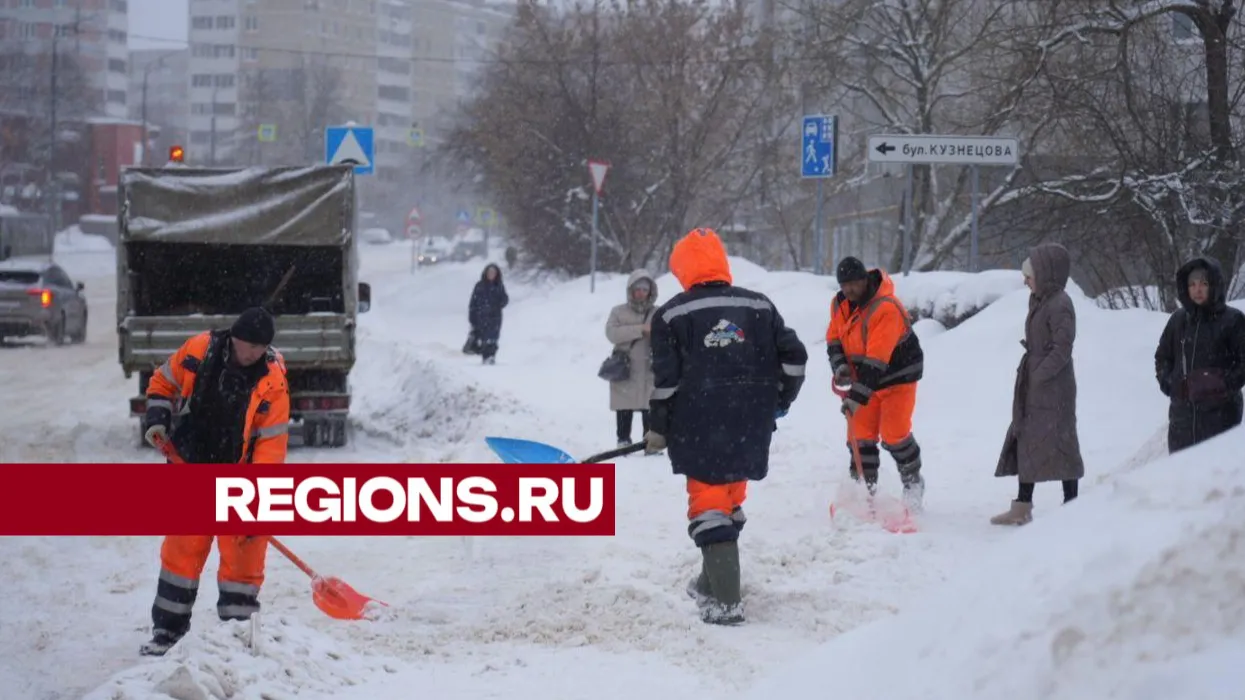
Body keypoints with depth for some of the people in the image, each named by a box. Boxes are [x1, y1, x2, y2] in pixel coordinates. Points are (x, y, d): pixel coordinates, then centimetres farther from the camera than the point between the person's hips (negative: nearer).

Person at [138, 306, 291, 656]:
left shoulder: (272, 381, -16)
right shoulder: (199, 350, -10)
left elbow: (272, 441, -16)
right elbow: (163, 382, 8)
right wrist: (157, 417, -8)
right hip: (190, 469, 2)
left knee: (242, 554, 1)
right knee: (182, 548, 6)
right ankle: (167, 629, 15)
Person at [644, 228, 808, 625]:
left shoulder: (671, 316, -4)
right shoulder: (759, 306, 6)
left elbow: (666, 380, -7)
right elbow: (794, 357, 6)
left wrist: (658, 429, 5)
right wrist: (780, 401, 21)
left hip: (699, 428, -4)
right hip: (751, 426, 4)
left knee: (708, 504, 1)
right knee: (730, 500, 19)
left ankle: (725, 601, -8)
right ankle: (715, 581, 32)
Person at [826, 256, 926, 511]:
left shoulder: (886, 309, -29)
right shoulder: (840, 304, -4)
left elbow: (876, 361, -33)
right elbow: (834, 339, 6)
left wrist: (857, 396, -36)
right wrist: (840, 366, -16)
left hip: (897, 376, -6)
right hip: (863, 376, 6)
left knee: (893, 433, -8)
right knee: (861, 434, -1)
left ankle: (913, 481, 15)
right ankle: (864, 489, 7)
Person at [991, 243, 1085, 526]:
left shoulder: (1059, 305, -16)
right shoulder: (1039, 301, 12)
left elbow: (1062, 348, -22)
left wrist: (1039, 374, -20)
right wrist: (1028, 373, 10)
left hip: (1053, 389, -10)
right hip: (1033, 387, 10)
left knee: (1059, 442, -4)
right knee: (1025, 441, 12)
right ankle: (1022, 507, 18)